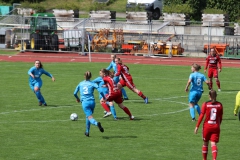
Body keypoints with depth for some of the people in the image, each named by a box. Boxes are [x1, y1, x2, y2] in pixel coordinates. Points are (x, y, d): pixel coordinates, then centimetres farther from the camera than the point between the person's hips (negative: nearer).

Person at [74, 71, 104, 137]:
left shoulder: (80, 84, 11)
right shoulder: (92, 84, 5)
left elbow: (75, 93, 17)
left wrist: (77, 98, 37)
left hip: (84, 102, -1)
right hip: (92, 102, 1)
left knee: (90, 117, -12)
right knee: (88, 116, 23)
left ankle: (96, 123, -45)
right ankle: (87, 132, 28)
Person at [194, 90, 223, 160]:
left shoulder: (205, 104, -6)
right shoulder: (219, 105, 0)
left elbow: (201, 116, -7)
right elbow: (220, 117, 8)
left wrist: (197, 126, -2)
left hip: (207, 126, -1)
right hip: (216, 127, 1)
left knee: (205, 143, 16)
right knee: (213, 144, -4)